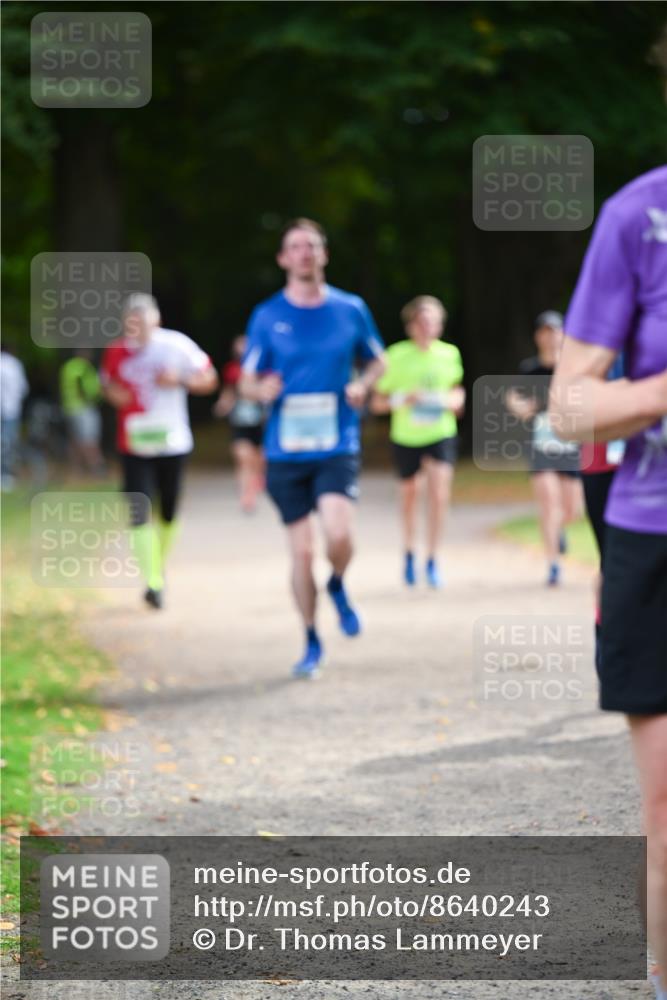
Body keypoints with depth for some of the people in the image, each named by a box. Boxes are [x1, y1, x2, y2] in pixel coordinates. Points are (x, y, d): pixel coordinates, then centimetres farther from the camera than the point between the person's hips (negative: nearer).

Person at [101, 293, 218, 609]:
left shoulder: (176, 346, -8)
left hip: (172, 443, 0)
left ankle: (161, 564, 38)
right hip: (134, 446, 0)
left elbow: (209, 380, -1)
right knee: (139, 512, -13)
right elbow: (108, 383, 17)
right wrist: (114, 394, -6)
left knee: (169, 512, 11)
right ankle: (153, 581, -12)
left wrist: (180, 380, -19)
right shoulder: (116, 352, -1)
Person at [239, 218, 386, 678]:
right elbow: (247, 381, 7)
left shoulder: (351, 309, 3)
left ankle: (338, 587, 12)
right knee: (302, 551, 1)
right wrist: (262, 390, -17)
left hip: (337, 446, -1)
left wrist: (363, 385, -6)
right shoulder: (267, 316, 2)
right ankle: (312, 644, 17)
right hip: (285, 450, 1)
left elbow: (378, 360, 16)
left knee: (339, 534, -22)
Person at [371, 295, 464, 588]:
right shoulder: (396, 356, -10)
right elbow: (377, 403, -5)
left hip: (441, 434, 0)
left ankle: (432, 560, -5)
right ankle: (409, 552, 37)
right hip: (406, 437, 0)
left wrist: (455, 400, -5)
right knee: (409, 495, 13)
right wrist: (401, 399, -23)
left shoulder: (449, 354, -3)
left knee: (439, 495, -14)